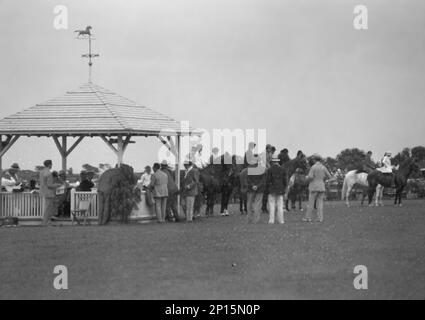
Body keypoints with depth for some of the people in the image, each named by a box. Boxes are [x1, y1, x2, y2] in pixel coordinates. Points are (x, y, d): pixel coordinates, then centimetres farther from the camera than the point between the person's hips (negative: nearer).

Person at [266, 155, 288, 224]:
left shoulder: (270, 169, -7)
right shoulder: (282, 169, 2)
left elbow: (267, 180, -7)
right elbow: (285, 180, 4)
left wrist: (267, 189, 5)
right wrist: (284, 188, 13)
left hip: (272, 190, -3)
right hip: (280, 190, 3)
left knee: (272, 205, 0)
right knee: (280, 205, 6)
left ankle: (271, 220, -5)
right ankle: (281, 220, 4)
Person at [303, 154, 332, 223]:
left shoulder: (313, 167, -11)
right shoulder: (323, 167, 4)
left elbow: (310, 177, -20)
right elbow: (329, 176, 4)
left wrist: (307, 179, 3)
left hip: (314, 187, -4)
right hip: (321, 187, 4)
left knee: (311, 203, 1)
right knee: (320, 203, 5)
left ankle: (308, 218, 4)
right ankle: (320, 218, -1)